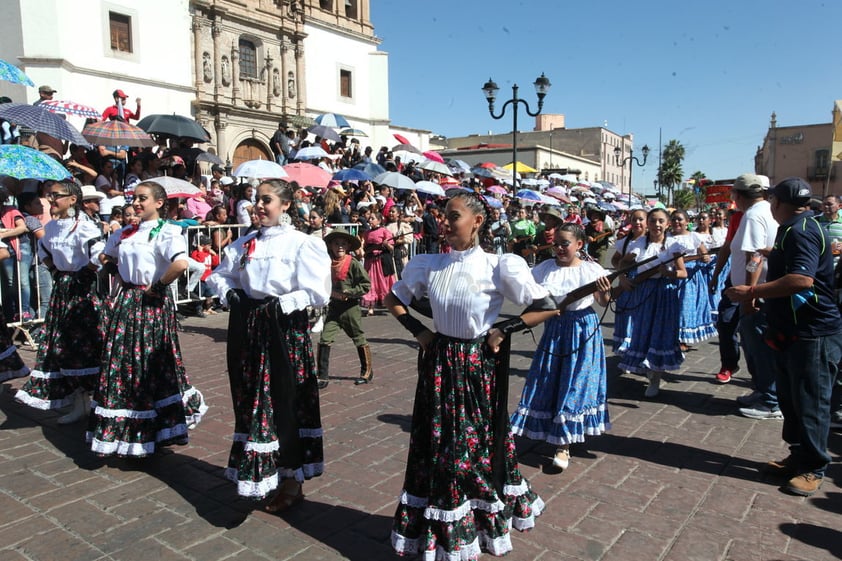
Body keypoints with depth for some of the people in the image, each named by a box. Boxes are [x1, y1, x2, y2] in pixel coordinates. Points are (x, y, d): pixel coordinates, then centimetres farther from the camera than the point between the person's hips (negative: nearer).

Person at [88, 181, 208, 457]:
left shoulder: (166, 233, -13)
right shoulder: (126, 232, 11)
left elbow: (181, 263, -31)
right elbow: (105, 257, 27)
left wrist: (159, 285, -18)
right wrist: (125, 270, 10)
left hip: (151, 304, -7)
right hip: (126, 302, 7)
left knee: (149, 367, 0)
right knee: (122, 363, 12)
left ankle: (151, 431, 16)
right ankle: (123, 430, 27)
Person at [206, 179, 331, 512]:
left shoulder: (301, 243, -8)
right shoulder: (244, 243, 10)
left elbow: (316, 293, -15)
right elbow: (220, 276, 21)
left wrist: (282, 304, -19)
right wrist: (229, 294, 3)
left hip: (284, 330, -6)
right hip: (247, 330, 6)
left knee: (284, 405, 2)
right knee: (251, 402, 12)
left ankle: (291, 482, 20)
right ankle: (256, 475, 30)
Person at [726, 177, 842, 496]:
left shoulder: (799, 231, -18)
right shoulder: (794, 229, 16)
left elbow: (802, 279, -31)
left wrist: (753, 291, -27)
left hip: (813, 334, -10)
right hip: (790, 332, 10)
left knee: (810, 404, 0)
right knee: (790, 401, 15)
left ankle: (813, 469, 11)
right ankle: (798, 457, 27)